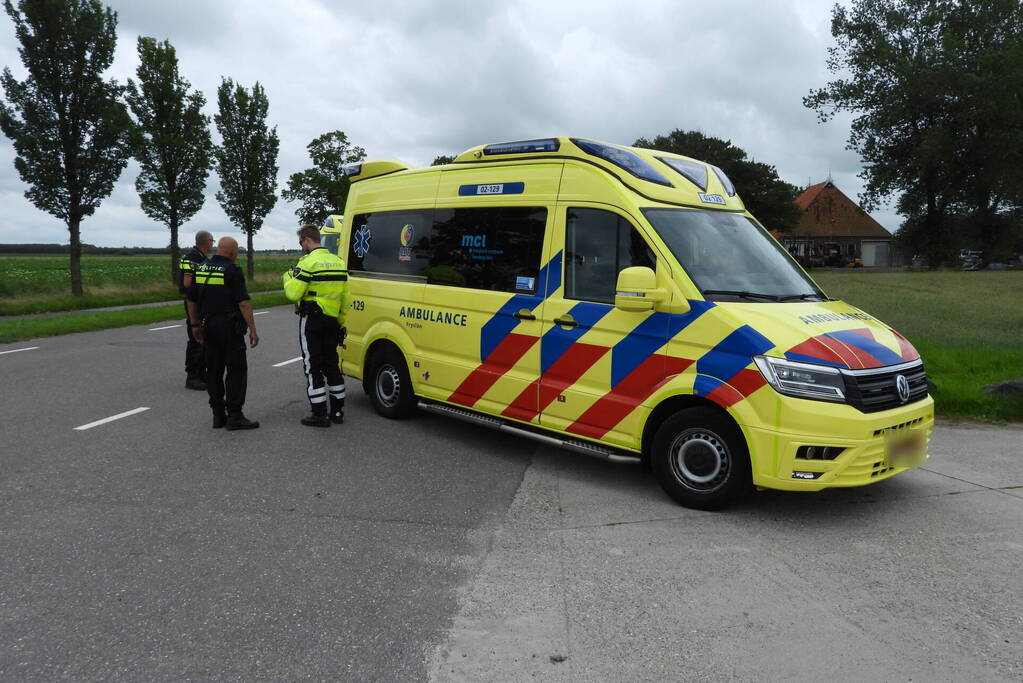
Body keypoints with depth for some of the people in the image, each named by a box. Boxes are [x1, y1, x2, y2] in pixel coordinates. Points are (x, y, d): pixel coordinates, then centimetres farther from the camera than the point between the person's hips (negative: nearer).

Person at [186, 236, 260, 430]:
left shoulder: (200, 269, 10)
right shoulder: (232, 271, -11)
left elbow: (191, 300, 14)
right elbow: (243, 302, -16)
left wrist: (195, 325, 23)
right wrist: (252, 329, -13)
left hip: (208, 325, 7)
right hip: (229, 327, -7)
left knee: (214, 370, 11)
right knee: (237, 370, -2)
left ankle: (218, 415, 15)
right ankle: (234, 416, -4)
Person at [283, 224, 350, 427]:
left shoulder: (309, 262, -13)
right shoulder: (339, 262, 11)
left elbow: (293, 294, -17)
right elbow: (345, 298, 13)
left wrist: (288, 277, 2)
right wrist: (340, 323, 20)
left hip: (311, 321, -7)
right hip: (332, 321, 7)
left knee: (312, 366, 0)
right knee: (331, 364, 16)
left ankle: (319, 414, 1)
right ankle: (337, 411, 20)